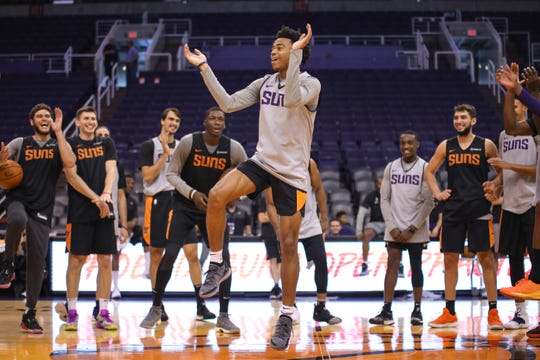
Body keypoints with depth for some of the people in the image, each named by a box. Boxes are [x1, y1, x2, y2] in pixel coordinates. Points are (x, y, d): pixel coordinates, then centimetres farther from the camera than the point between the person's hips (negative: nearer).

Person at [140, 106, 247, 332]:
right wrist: (192, 193, -21)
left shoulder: (234, 148, -10)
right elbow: (172, 173, -7)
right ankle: (155, 309, 5)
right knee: (170, 254, -11)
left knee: (223, 256, -9)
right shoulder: (188, 142, -14)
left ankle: (223, 317, 0)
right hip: (185, 205, -2)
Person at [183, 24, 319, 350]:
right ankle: (218, 265, -5)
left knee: (288, 245, -2)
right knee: (217, 195, -22)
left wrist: (296, 54, -34)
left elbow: (294, 99, -33)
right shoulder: (264, 83, 8)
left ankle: (287, 317, 9)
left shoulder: (310, 83, -10)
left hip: (292, 172, -4)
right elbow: (229, 103, 1)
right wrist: (204, 68, -3)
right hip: (262, 161, 4)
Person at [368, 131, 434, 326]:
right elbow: (384, 199, 6)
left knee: (416, 266, 3)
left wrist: (411, 229, -12)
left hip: (416, 229, -2)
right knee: (392, 264, -5)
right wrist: (392, 227, -6)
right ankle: (387, 311, -9)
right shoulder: (391, 167, 6)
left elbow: (428, 202, -7)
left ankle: (417, 310, 11)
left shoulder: (425, 168, -4)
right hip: (395, 227, 2)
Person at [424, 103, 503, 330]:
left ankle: (493, 312, 0)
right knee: (450, 258, 4)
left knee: (486, 258, -4)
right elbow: (429, 171, 18)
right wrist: (437, 193, 6)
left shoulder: (486, 145, 1)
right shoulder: (446, 146, 8)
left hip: (479, 209, -3)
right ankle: (449, 313, 12)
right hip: (453, 209, 3)